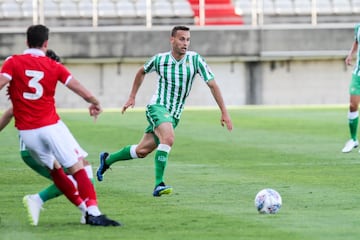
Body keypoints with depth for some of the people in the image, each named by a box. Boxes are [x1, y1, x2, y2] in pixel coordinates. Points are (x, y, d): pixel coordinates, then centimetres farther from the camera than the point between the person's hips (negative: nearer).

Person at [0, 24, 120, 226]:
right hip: (51, 125, -2)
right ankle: (93, 212, -17)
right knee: (77, 167, -2)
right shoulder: (54, 67, 1)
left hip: (26, 131, 2)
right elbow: (82, 91, 2)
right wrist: (96, 104, 21)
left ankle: (86, 209, 16)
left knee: (55, 168, 17)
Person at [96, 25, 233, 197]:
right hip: (157, 107, -4)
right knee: (168, 138, -32)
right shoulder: (159, 59, -6)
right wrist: (132, 97, 17)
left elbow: (212, 84, -4)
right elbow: (142, 72, 16)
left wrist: (224, 112, -7)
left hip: (174, 115, 4)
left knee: (142, 151, 11)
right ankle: (159, 185, -32)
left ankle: (107, 159, 35)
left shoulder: (195, 59, -7)